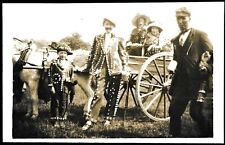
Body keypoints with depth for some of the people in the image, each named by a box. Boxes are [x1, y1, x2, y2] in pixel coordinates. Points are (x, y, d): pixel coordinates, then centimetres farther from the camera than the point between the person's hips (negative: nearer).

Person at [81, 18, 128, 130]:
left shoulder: (117, 39, 8)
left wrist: (124, 68, 4)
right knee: (98, 93, -9)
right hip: (101, 68, 0)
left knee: (112, 95, 3)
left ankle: (108, 118, 14)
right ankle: (91, 119, -8)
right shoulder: (98, 38, 12)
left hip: (115, 69, 0)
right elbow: (92, 54, 13)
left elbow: (123, 54, 11)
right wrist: (90, 68, 10)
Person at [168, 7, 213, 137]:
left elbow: (213, 55, -6)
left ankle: (208, 135, 17)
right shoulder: (175, 40, 14)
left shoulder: (200, 35, -3)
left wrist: (207, 68, -16)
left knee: (195, 113, -5)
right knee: (174, 111, 3)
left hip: (197, 82, -6)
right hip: (181, 82, 6)